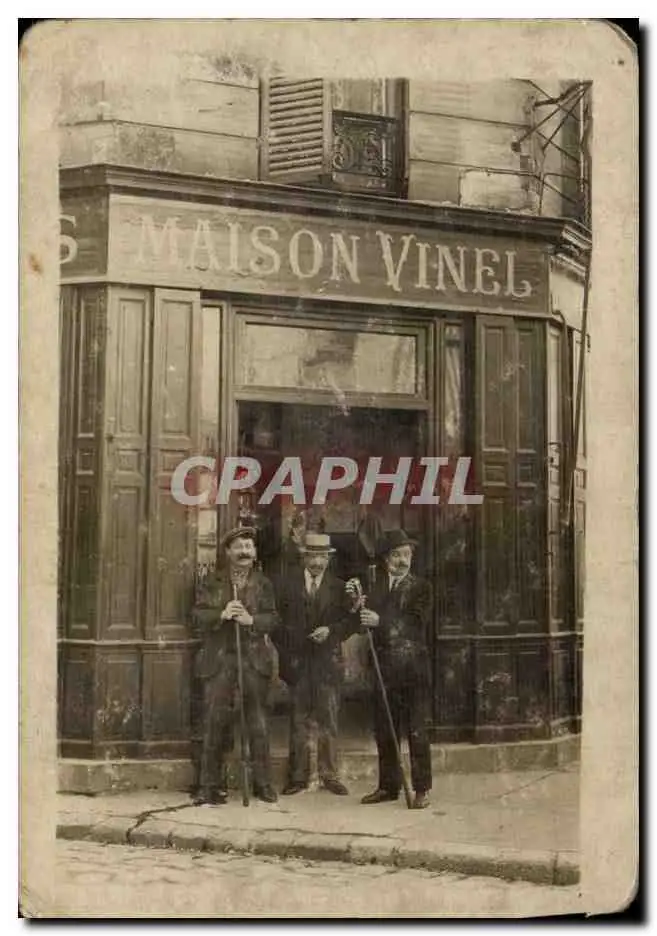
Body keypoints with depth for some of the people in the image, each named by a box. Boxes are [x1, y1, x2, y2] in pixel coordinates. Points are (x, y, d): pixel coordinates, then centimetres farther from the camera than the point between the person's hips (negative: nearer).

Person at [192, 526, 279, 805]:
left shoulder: (263, 583, 10)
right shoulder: (211, 582, 8)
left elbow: (273, 618, 1)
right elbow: (198, 614, -1)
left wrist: (251, 620, -17)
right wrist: (222, 615, -18)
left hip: (254, 659, 1)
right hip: (219, 659, -1)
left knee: (258, 724, 5)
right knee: (214, 722, -2)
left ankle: (263, 784, 13)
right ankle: (211, 786, 5)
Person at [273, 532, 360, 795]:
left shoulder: (338, 586, 5)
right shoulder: (287, 584, 4)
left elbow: (352, 620, 2)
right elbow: (276, 618, 3)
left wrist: (331, 630, -13)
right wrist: (285, 651, -3)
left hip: (328, 662, 0)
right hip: (297, 662, 0)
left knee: (328, 721, 3)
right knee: (298, 721, 6)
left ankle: (329, 775, 12)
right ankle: (298, 776, 13)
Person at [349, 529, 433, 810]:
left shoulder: (421, 587, 0)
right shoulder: (375, 586, 12)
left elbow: (418, 623, -13)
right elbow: (365, 621, 7)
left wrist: (381, 621, -21)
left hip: (413, 668, -4)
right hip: (383, 668, 4)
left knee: (417, 731, -1)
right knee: (384, 731, 11)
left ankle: (422, 789, 7)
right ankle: (388, 786, 22)